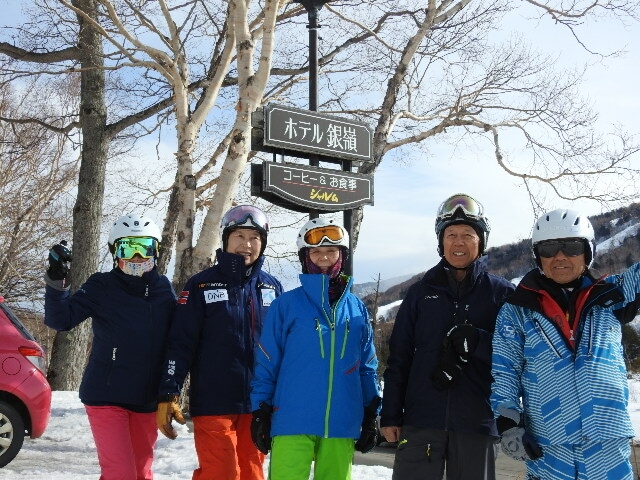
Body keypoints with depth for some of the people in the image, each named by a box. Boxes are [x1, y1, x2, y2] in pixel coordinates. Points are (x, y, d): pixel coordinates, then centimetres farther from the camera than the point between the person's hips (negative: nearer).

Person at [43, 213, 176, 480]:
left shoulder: (163, 288, 2)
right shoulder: (102, 287, -7)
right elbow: (60, 320, -14)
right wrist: (57, 279, -27)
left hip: (147, 400, 4)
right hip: (106, 396, -4)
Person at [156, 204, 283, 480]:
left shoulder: (271, 288, 9)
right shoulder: (202, 285, -1)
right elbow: (180, 344, -4)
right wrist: (168, 395, -10)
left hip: (257, 404, 4)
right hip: (213, 403, -3)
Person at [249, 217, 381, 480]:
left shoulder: (357, 308, 10)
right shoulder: (286, 304, 1)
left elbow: (367, 367, 14)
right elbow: (265, 364, 1)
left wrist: (370, 416, 12)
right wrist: (260, 412, -2)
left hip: (342, 425, 3)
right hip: (292, 422, -3)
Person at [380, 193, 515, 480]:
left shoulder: (502, 293, 5)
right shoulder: (420, 292, 9)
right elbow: (399, 357, 8)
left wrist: (473, 341, -16)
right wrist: (390, 415, 2)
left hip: (478, 423, 0)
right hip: (421, 420, 1)